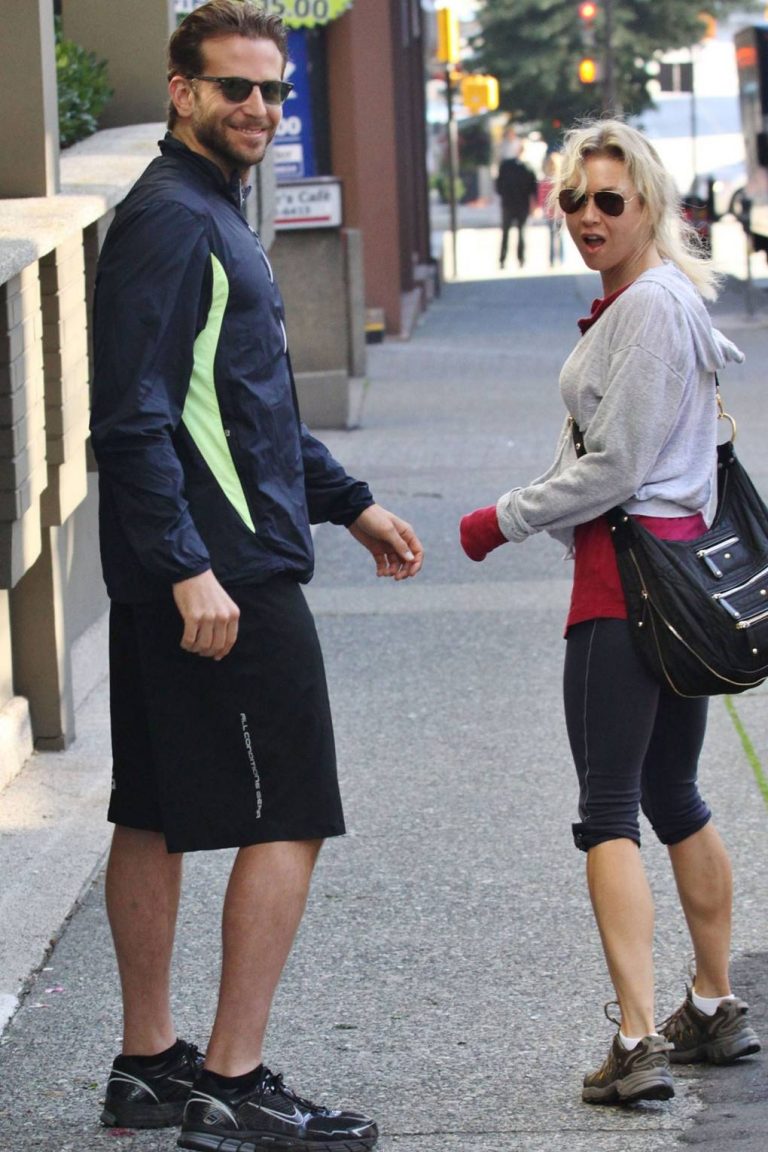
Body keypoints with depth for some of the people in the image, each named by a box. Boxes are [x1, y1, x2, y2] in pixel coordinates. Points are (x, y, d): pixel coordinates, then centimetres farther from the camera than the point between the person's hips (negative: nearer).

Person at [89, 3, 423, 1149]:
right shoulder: (169, 219, -14)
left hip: (175, 577, 10)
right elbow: (134, 419, -21)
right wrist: (189, 568, -25)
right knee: (290, 819, -7)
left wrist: (349, 502, 28)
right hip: (219, 572, -10)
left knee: (156, 816, 13)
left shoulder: (213, 215, 18)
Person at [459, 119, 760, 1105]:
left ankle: (638, 1042, -17)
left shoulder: (650, 306, -14)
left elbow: (613, 468, -16)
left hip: (629, 568, -10)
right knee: (673, 800, 18)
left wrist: (502, 522, -8)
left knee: (610, 810, -11)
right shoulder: (650, 301, 16)